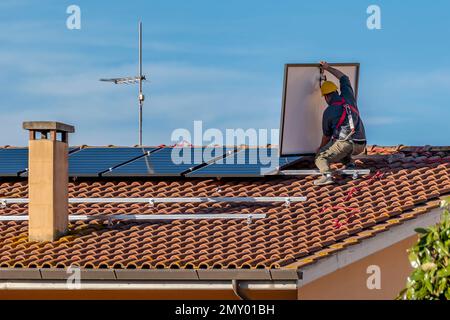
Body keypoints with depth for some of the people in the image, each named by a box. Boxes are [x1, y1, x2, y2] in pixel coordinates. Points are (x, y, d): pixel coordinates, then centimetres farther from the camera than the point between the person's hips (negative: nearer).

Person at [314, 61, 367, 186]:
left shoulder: (328, 112, 2)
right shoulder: (348, 97, 13)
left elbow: (327, 136, 13)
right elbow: (344, 78, 33)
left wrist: (321, 148, 32)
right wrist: (328, 68, 40)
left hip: (344, 144, -6)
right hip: (360, 146, 6)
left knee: (320, 158, 0)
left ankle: (326, 174, -33)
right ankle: (348, 163, 13)